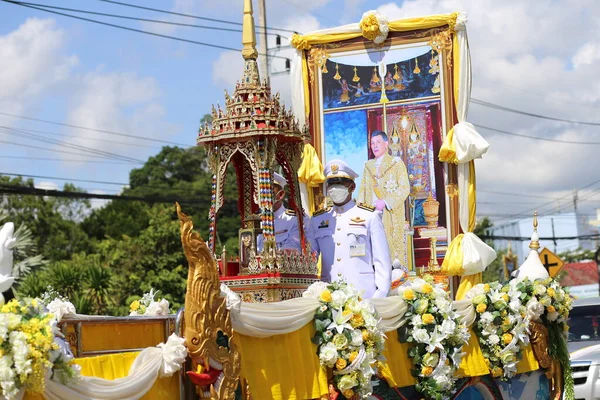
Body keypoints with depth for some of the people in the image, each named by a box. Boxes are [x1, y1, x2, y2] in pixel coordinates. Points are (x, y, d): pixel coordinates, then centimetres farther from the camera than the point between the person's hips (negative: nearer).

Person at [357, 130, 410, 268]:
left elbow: (404, 188, -5)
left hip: (391, 215, -4)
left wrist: (386, 202, -15)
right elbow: (363, 190, 18)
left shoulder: (397, 164, 4)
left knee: (393, 245, -8)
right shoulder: (368, 165, 19)